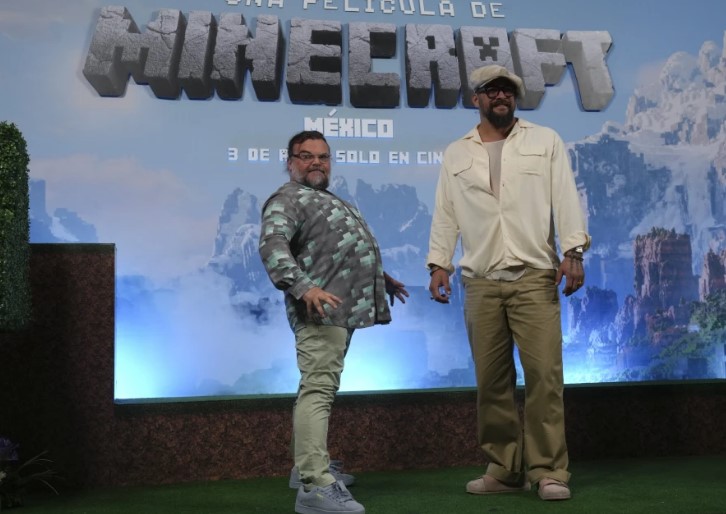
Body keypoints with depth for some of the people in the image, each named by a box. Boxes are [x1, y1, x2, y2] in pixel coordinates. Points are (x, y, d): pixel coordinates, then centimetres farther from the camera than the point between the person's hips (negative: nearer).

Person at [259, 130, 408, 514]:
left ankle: (309, 465, 26)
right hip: (320, 309, -10)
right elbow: (273, 246, -22)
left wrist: (382, 280, 37)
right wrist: (304, 287, -35)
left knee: (322, 388, 16)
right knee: (318, 389, -17)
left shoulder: (328, 200, 25)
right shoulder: (288, 200, -6)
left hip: (342, 309, 10)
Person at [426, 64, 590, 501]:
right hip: (480, 283, 2)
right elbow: (446, 214, 13)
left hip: (534, 277, -2)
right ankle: (503, 469, 12)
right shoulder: (456, 154, 16)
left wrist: (574, 252, -9)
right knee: (492, 381, 3)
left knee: (544, 375, -8)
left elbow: (565, 197, 2)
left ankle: (549, 471, -1)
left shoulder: (545, 141, 11)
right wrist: (439, 264, 3)